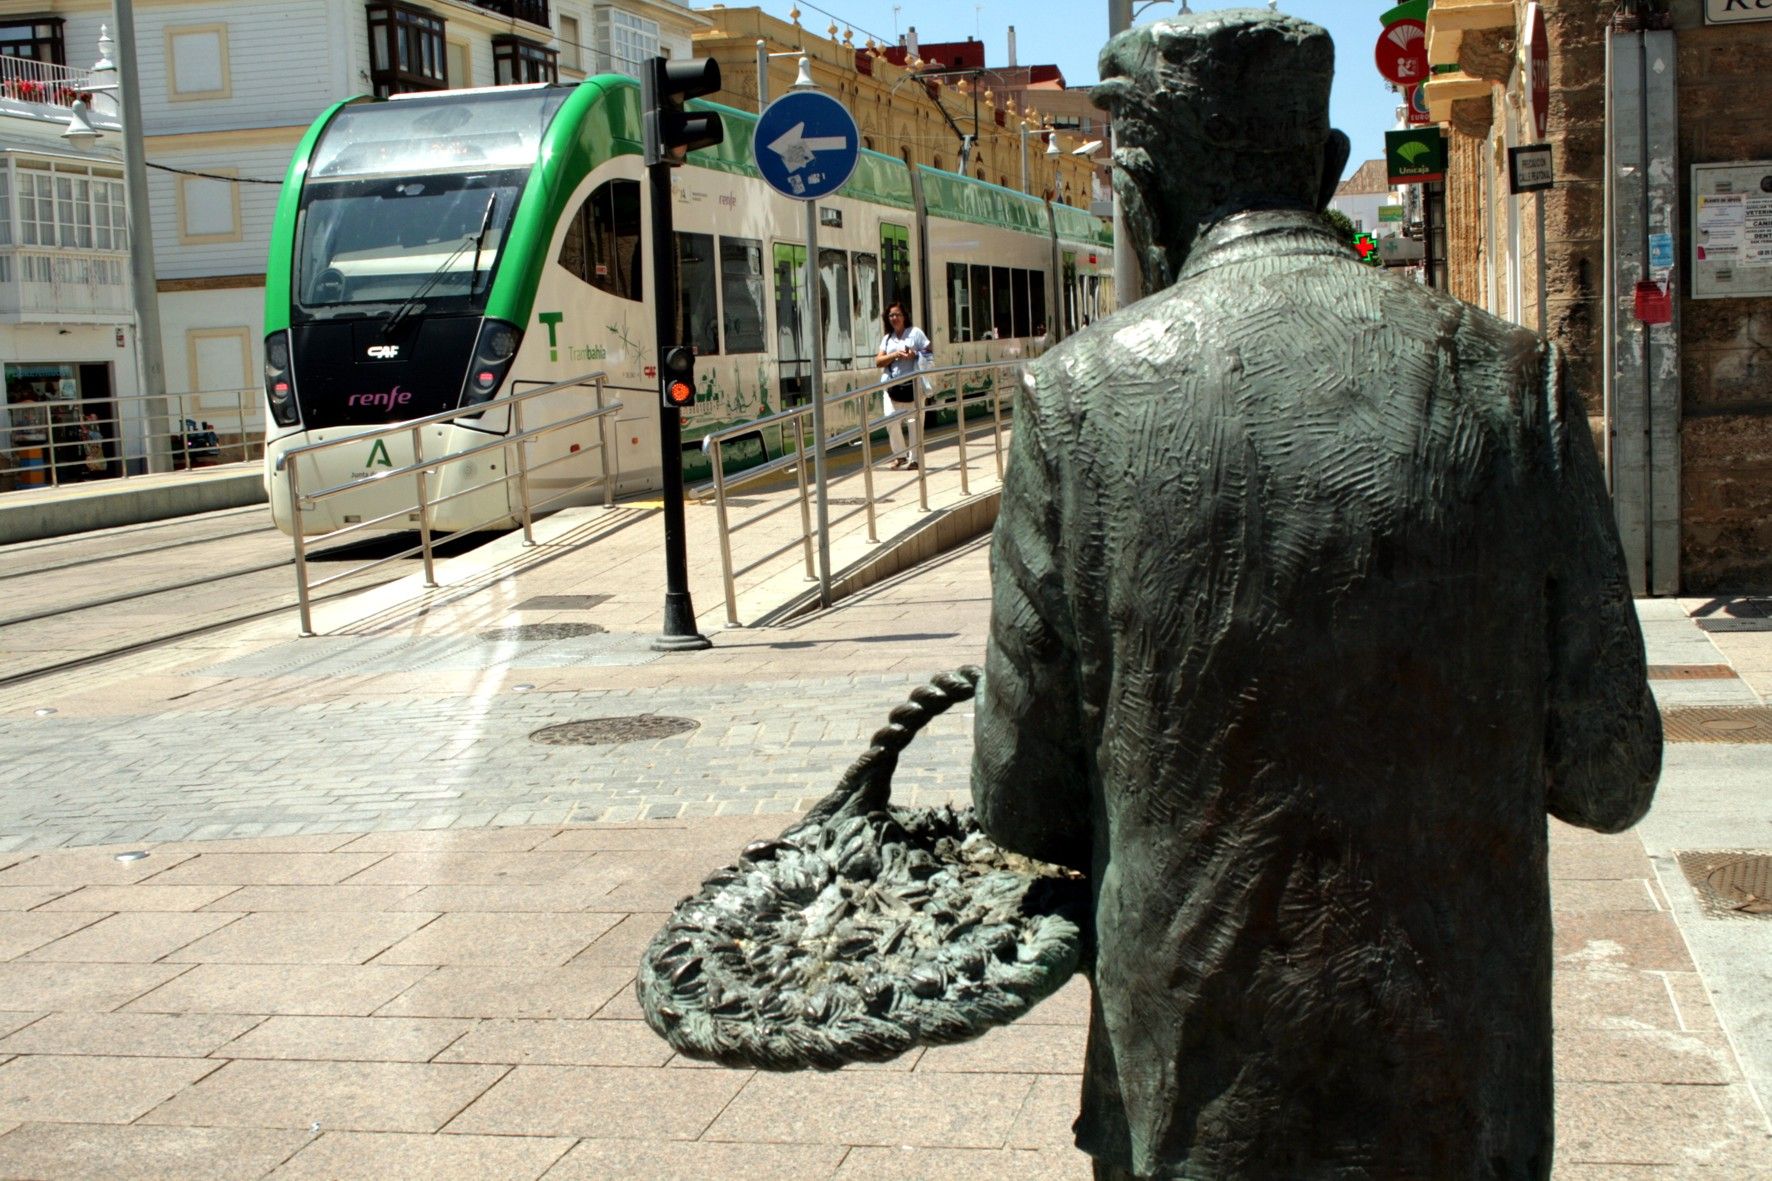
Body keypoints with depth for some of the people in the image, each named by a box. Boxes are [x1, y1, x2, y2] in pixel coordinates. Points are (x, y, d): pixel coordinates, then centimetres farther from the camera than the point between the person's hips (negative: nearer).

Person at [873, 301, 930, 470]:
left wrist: (916, 354, -15)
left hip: (912, 384, -3)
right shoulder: (887, 338, 15)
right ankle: (900, 455, 12)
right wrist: (895, 355, -10)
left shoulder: (915, 332, 4)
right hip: (892, 385, 3)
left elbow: (931, 351, 2)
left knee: (914, 421, -1)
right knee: (891, 421, -4)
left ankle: (914, 458, 6)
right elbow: (878, 361, 5)